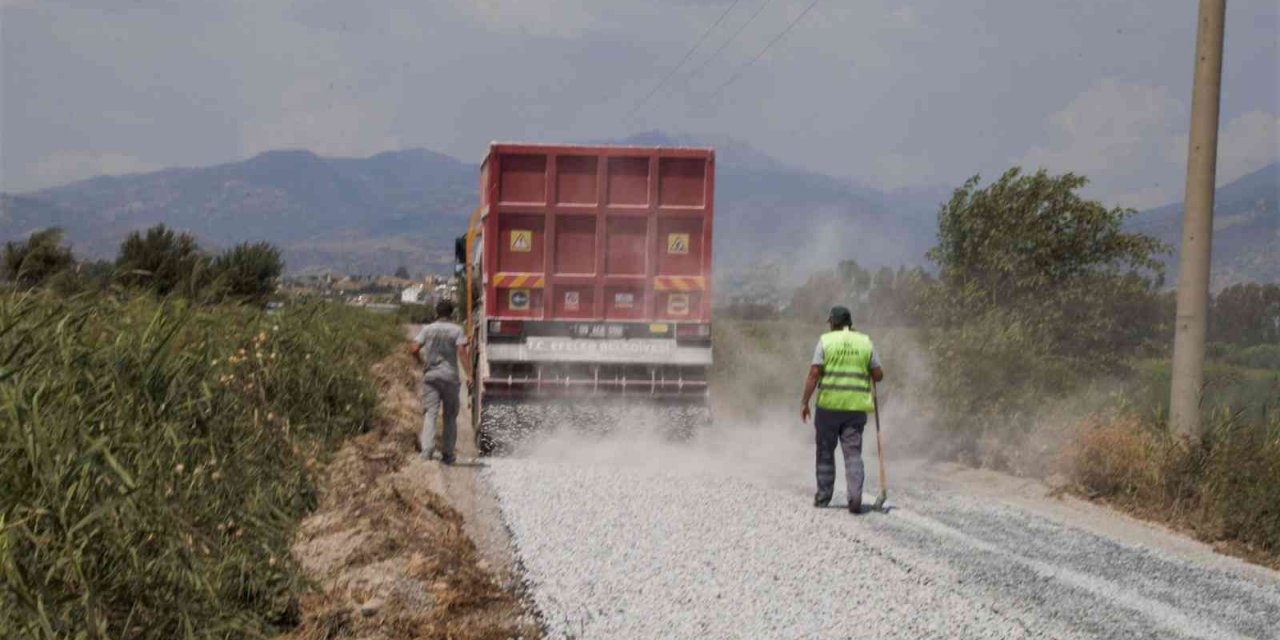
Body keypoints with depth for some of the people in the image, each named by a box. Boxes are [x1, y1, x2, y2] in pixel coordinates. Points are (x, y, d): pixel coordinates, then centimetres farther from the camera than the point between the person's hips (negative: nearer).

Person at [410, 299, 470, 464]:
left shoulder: (427, 329, 5)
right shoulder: (456, 330, 1)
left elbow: (414, 349, -4)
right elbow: (462, 351, -12)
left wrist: (423, 361, 14)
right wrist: (469, 373, -14)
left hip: (430, 375, 1)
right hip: (450, 376, -1)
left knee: (430, 413, -3)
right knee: (450, 416, 10)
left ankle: (427, 449, -21)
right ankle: (447, 453, 11)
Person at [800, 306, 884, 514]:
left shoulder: (826, 341, -2)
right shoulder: (865, 342, 5)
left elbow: (814, 374, -8)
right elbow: (878, 375, 6)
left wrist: (805, 402, -3)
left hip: (828, 405, -1)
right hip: (855, 408, 1)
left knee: (825, 453, 12)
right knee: (853, 454, 2)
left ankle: (823, 497, 19)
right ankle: (855, 497, -13)